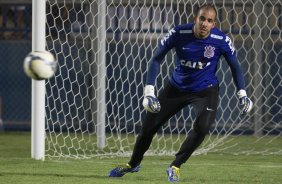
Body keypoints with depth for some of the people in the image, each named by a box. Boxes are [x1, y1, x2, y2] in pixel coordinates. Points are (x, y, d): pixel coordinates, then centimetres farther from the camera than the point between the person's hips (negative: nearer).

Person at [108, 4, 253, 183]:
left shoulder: (222, 40, -20)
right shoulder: (178, 34, -21)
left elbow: (235, 66, -2)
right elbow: (157, 59, -11)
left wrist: (242, 94, -11)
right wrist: (149, 92, -18)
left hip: (205, 91, -1)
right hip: (177, 88, 1)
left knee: (202, 126, -27)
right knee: (149, 125, 3)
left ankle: (175, 167, -7)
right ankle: (133, 164, 31)